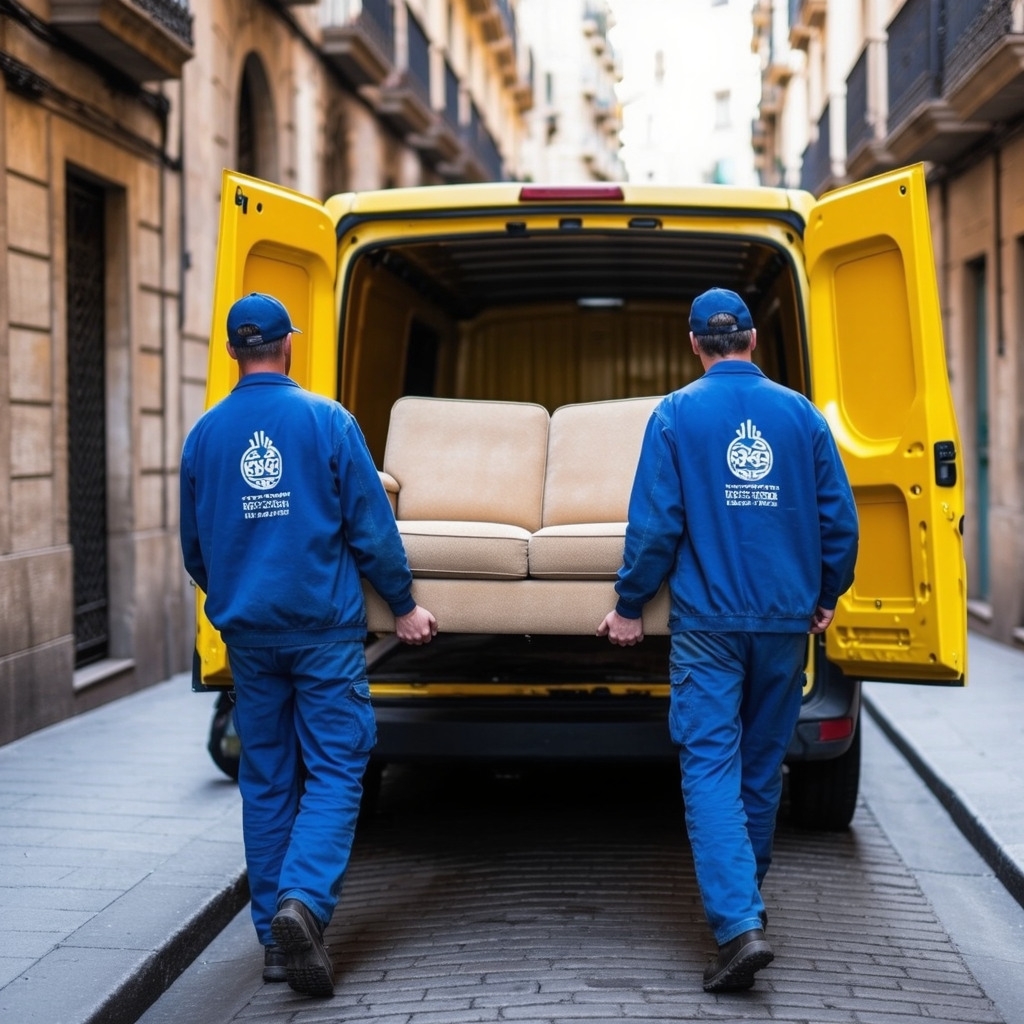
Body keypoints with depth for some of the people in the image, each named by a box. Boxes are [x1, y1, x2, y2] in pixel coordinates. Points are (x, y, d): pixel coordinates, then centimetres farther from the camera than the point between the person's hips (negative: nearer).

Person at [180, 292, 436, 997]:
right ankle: (304, 900, -21)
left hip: (247, 629, 4)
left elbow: (193, 545, 13)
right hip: (323, 623, -3)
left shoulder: (205, 434, 4)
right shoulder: (327, 421, -7)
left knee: (266, 780, 10)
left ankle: (277, 938, 14)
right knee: (334, 768, 0)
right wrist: (405, 606, 6)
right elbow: (372, 526, -5)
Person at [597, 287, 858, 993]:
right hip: (786, 620, 3)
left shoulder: (677, 413, -4)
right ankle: (746, 894, 30)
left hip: (708, 619, -3)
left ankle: (740, 923, -19)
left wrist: (629, 606, 3)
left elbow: (654, 519, -7)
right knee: (763, 761, 16)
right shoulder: (801, 414, 5)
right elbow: (840, 518, 5)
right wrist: (826, 597, 20)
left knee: (711, 762, -5)